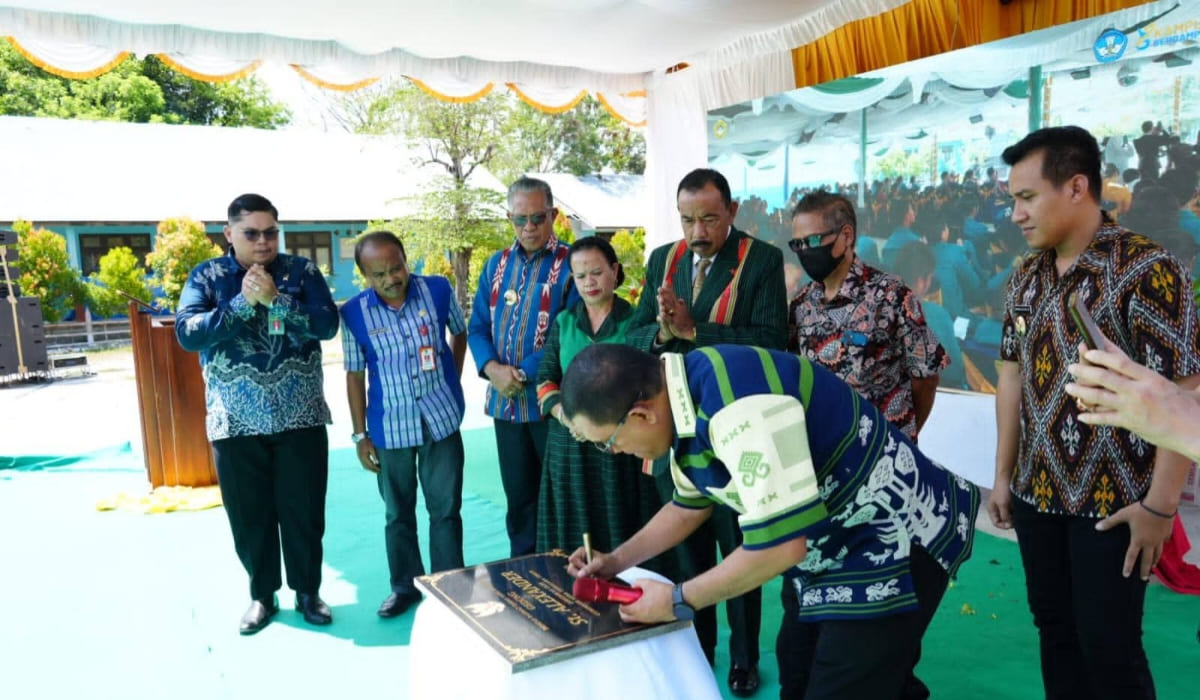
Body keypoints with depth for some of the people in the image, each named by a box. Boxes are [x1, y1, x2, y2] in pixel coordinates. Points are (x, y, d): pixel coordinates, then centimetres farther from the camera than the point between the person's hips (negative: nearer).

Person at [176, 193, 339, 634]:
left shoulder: (301, 271, 1)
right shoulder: (206, 276, 2)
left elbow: (327, 324, -12)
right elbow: (187, 334, -12)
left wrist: (274, 299, -22)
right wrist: (243, 303, -21)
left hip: (301, 418, 0)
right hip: (235, 422, 1)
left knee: (303, 510, 8)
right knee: (249, 515, 10)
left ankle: (308, 590, 26)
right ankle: (262, 595, 29)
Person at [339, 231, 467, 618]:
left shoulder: (438, 290, -7)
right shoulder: (354, 313, -7)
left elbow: (460, 333, 12)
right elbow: (355, 376, 0)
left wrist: (452, 381, 8)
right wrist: (360, 434, 0)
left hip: (440, 420, 0)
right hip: (389, 427, 1)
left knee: (446, 509, 7)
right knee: (398, 513, 14)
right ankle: (405, 585, 31)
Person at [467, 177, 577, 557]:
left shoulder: (570, 264, -8)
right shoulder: (496, 265, 11)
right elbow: (477, 326, 9)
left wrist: (524, 374, -18)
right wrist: (492, 369, -9)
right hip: (505, 401, 5)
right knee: (518, 496, 16)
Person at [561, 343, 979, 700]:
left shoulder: (736, 403, -35)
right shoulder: (685, 399, -4)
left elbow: (781, 545, -30)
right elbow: (690, 506, 12)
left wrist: (678, 601, -18)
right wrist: (618, 560, 9)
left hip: (894, 539, -9)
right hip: (840, 545, 9)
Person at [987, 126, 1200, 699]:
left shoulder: (1146, 269, -15)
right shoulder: (1026, 278, 5)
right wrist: (1004, 475, 11)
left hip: (1112, 501, -6)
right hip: (1037, 494, 6)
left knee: (1109, 649, 6)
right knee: (1054, 633, 18)